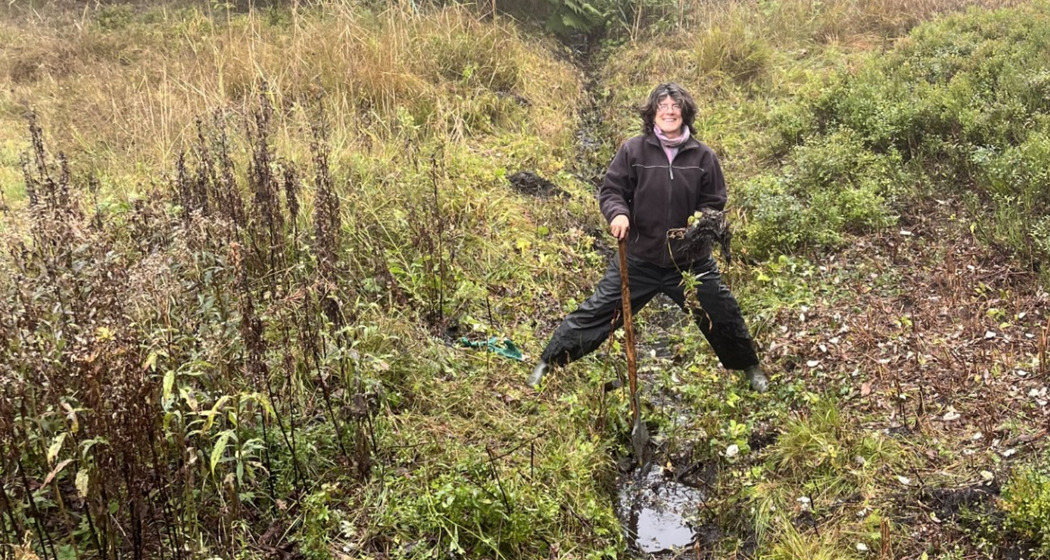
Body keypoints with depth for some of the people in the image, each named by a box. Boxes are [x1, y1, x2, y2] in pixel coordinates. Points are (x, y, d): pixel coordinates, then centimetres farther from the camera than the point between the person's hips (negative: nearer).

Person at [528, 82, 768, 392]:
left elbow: (714, 202, 4)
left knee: (723, 316, 13)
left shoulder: (703, 155, -3)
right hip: (638, 259, -1)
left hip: (691, 260, 2)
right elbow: (611, 190, -4)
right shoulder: (633, 150, -8)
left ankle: (750, 368, 39)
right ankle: (548, 363, 15)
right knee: (596, 311, 0)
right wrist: (618, 213, -25)